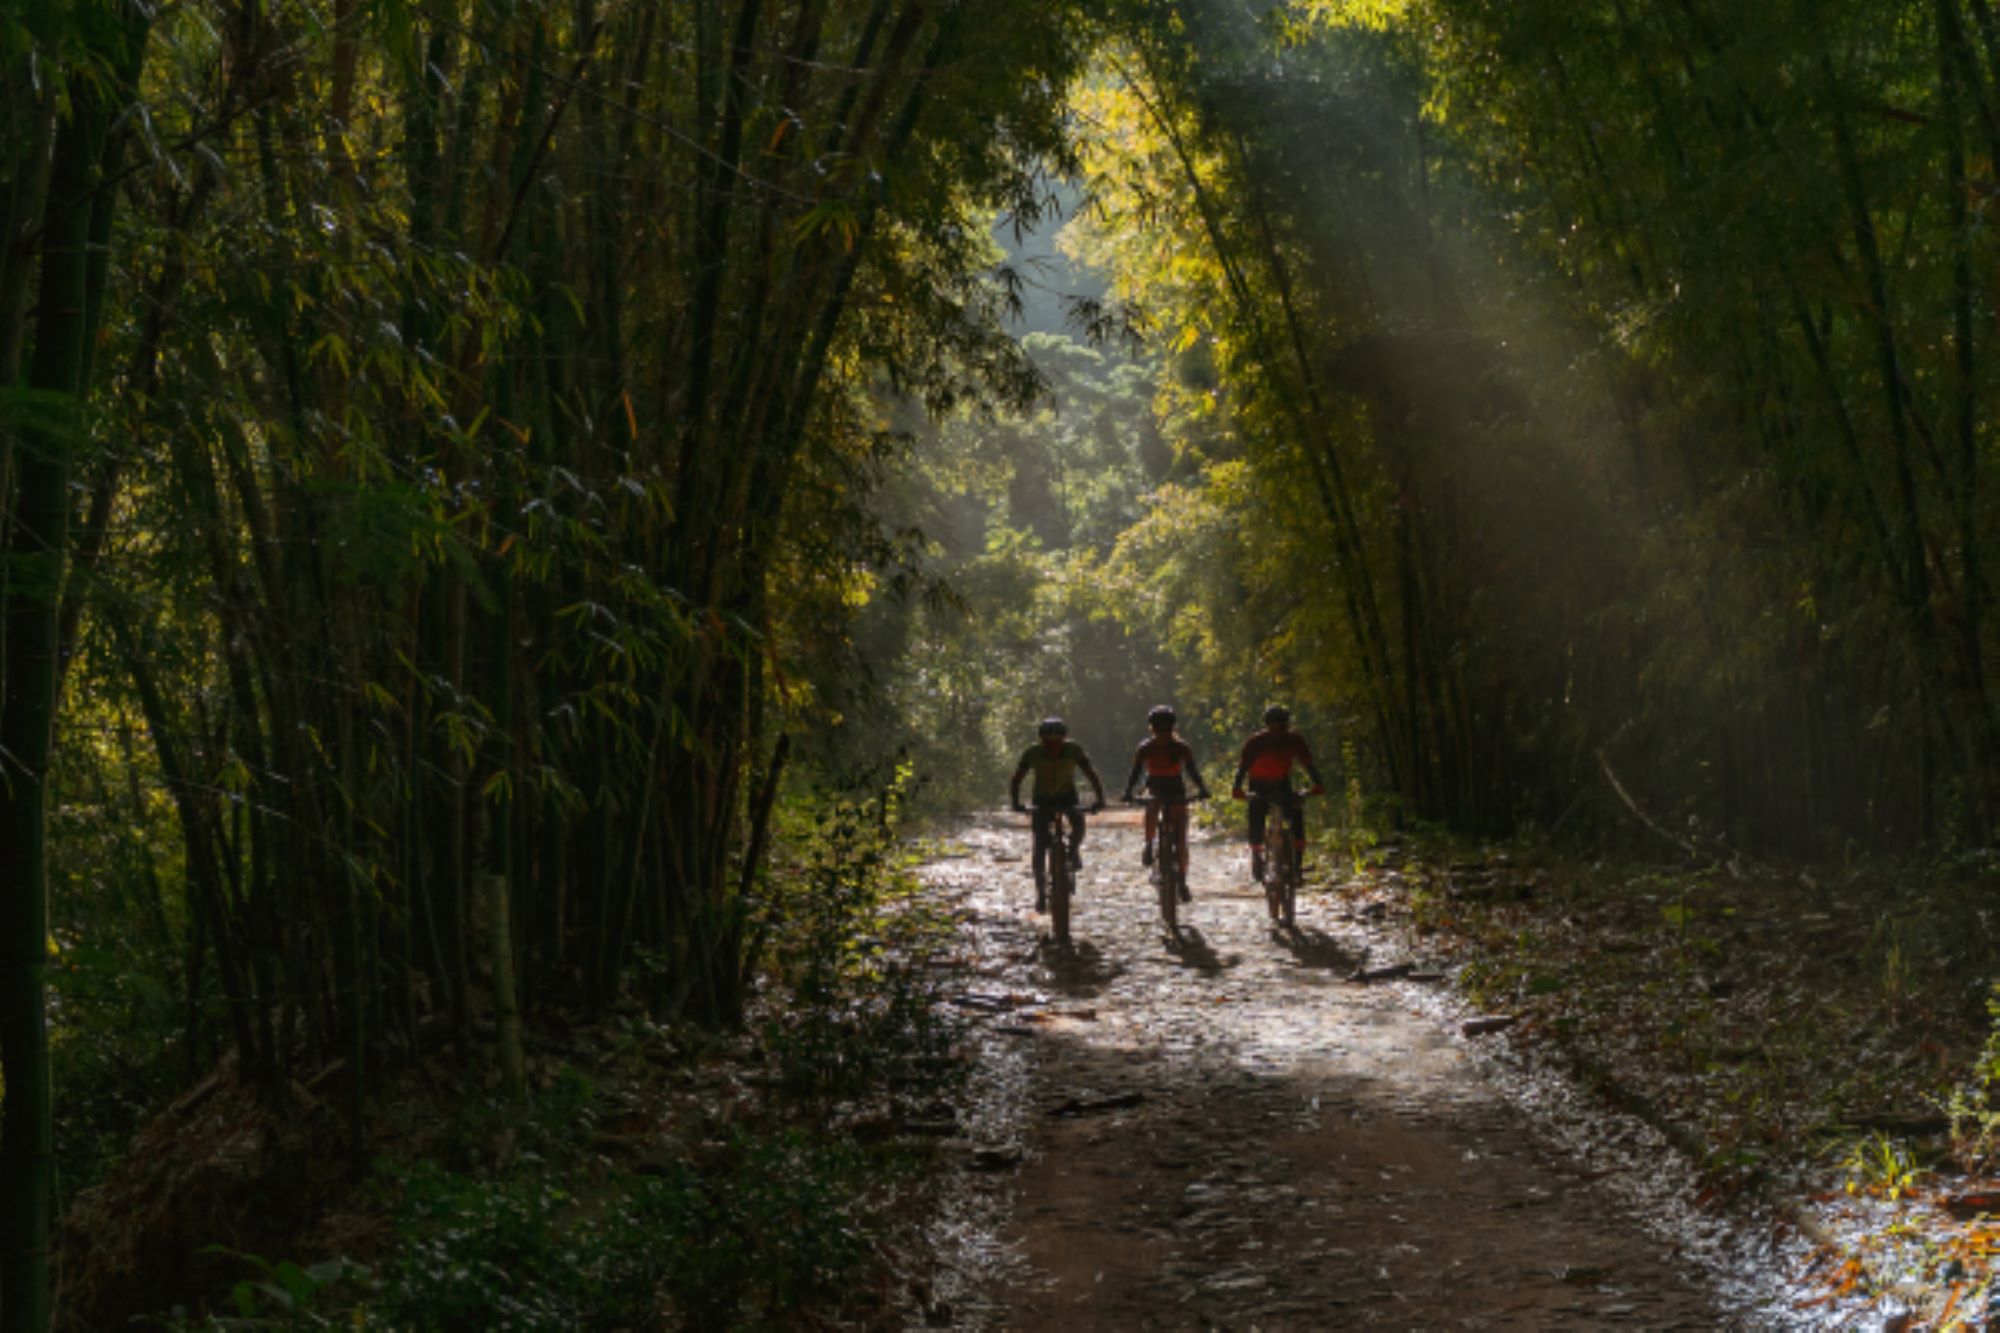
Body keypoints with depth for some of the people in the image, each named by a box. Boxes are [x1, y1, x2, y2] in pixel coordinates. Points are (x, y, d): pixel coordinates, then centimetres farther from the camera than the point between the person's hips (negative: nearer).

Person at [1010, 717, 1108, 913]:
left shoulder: (1073, 750, -22)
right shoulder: (1033, 753, -22)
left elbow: (1092, 775, -22)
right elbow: (1017, 778, -18)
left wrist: (1100, 799, -36)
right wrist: (1015, 802, -33)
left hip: (1067, 796, 0)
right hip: (1043, 800, 0)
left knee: (1078, 823, -31)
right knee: (1040, 849, -9)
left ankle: (1074, 851, 0)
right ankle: (1041, 895, 3)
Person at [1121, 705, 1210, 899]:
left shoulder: (1181, 748, -12)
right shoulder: (1145, 748, -12)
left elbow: (1192, 771, -15)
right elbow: (1135, 772, -16)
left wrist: (1202, 789, -34)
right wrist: (1128, 792, -34)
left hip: (1176, 793, 0)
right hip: (1155, 790, 0)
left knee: (1181, 840, -5)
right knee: (1151, 809, -38)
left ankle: (1183, 883, 6)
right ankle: (1148, 846, -16)